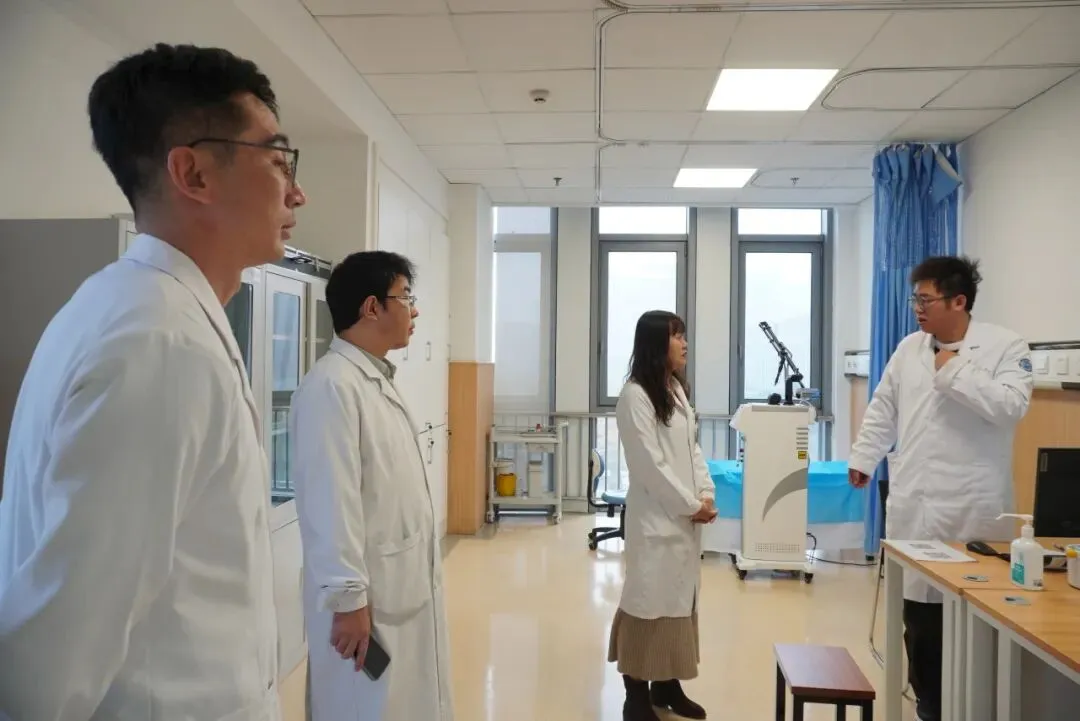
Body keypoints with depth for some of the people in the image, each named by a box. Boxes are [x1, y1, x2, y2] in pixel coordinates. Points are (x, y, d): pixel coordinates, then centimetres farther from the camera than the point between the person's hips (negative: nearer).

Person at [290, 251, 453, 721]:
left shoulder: (378, 379, 11)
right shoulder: (332, 385, -18)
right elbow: (330, 503, -22)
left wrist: (422, 575, 17)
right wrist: (349, 598, -20)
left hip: (405, 589, 9)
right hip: (367, 596, -9)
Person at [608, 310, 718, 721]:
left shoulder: (678, 390, 14)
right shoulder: (635, 395, -13)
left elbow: (693, 448, 13)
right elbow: (649, 464, -16)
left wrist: (706, 495, -1)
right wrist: (691, 505, -13)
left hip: (686, 517, 8)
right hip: (656, 517, -8)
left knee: (681, 597, 13)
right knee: (649, 599, -2)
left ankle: (667, 685, 27)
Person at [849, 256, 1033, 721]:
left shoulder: (1005, 346, -3)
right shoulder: (909, 348, 11)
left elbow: (1011, 407, -17)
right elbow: (883, 409, 17)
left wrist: (954, 372, -14)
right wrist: (863, 457, 17)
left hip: (973, 507, -4)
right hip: (913, 503, 4)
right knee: (918, 614, 7)